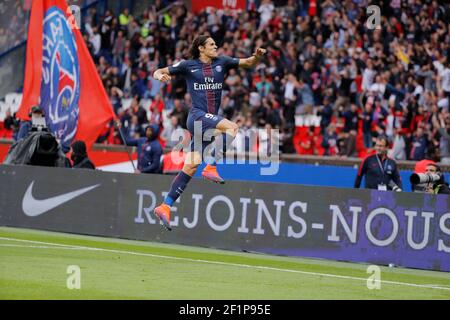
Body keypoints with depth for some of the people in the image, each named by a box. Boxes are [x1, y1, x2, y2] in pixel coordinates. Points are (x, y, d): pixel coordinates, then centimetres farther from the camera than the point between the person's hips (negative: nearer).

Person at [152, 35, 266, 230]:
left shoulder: (221, 63, 12)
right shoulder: (188, 66, 2)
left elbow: (248, 63, 11)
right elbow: (157, 72, 7)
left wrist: (257, 56, -11)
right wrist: (160, 76, -18)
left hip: (210, 121, 5)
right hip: (197, 116, -5)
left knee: (191, 166, 2)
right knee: (232, 127, -28)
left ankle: (165, 206, 5)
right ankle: (211, 168, -26)